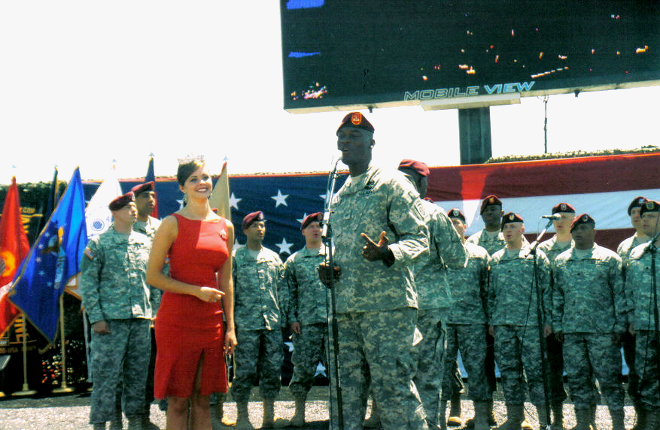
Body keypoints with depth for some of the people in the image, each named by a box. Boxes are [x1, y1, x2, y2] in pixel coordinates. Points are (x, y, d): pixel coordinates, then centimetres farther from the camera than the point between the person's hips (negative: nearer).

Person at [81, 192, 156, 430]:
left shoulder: (145, 243, 14)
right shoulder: (99, 243, 0)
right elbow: (87, 282, -2)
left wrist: (155, 312, 10)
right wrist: (96, 317, -9)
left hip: (141, 320, 4)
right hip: (110, 319, -4)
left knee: (138, 374, 8)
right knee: (106, 374, -4)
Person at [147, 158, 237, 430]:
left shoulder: (225, 227, 11)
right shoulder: (172, 224, -3)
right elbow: (153, 276, -6)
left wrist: (230, 327, 9)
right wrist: (196, 291, -14)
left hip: (211, 322, 5)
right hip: (177, 320, -4)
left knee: (202, 399, 9)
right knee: (178, 401, -1)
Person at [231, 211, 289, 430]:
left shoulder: (274, 257, 15)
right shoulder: (236, 257, 3)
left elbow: (282, 290, 18)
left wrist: (282, 317, 10)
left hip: (272, 322, 4)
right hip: (246, 323, -4)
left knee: (273, 369, 5)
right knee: (245, 370, -5)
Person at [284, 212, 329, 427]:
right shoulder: (293, 261, 12)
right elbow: (290, 292, 10)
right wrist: (292, 318, 0)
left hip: (334, 320, 0)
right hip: (306, 322, 0)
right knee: (303, 366, -2)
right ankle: (299, 411, 7)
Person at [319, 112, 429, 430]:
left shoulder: (391, 184, -1)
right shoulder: (338, 197, 21)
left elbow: (418, 238, -7)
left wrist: (387, 253, -27)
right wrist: (328, 271, 9)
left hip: (387, 307, -7)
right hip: (344, 308, 8)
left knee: (393, 389, -10)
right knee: (348, 393, 9)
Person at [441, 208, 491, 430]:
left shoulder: (480, 254, 11)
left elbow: (488, 289, 11)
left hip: (473, 320, 0)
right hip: (442, 318, 0)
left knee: (476, 366, -1)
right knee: (442, 366, 1)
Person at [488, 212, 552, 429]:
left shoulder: (537, 257, 3)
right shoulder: (495, 259, 15)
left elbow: (546, 290, 1)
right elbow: (491, 292, 18)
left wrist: (547, 320, -5)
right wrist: (491, 320, 12)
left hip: (529, 322, -4)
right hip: (502, 323, 4)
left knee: (534, 369, -6)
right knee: (508, 370, 6)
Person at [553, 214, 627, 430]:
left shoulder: (609, 258, 3)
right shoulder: (561, 261, 12)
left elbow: (620, 294, 1)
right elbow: (556, 295, 15)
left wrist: (620, 326, -5)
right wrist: (557, 325, 8)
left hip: (603, 330, -3)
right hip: (571, 331, 3)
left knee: (609, 377, -2)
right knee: (577, 378, 6)